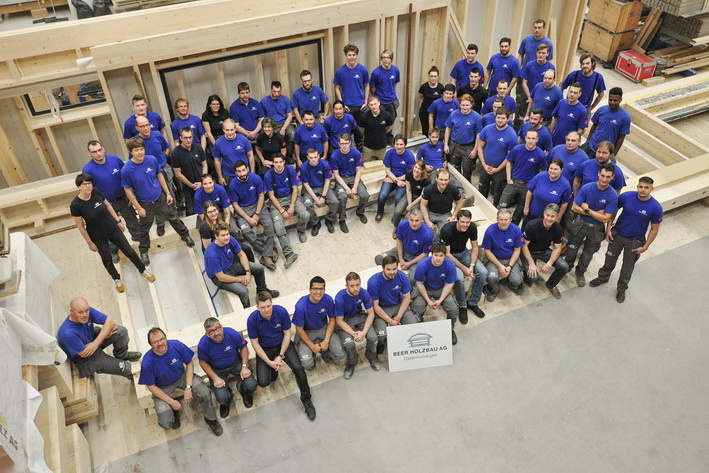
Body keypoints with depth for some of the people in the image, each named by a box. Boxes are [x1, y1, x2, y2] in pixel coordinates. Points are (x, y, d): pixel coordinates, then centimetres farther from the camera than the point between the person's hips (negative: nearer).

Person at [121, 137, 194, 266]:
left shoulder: (152, 160, -16)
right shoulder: (126, 170, -25)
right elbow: (128, 191, -15)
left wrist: (168, 193, 4)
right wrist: (139, 208, -11)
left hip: (160, 198, 2)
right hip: (145, 204, -2)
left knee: (173, 218, 20)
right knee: (144, 229, 17)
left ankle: (186, 236, 45)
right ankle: (143, 251, 40)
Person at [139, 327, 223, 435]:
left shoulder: (176, 345, -24)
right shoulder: (147, 363, -29)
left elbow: (189, 363, -8)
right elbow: (151, 386, -15)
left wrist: (188, 388, -17)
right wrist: (171, 402, -15)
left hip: (182, 377, 2)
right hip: (163, 388, -1)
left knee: (204, 393, -24)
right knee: (166, 424, -16)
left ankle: (210, 419, 6)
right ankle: (173, 411, 21)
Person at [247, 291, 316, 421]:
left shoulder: (282, 312, -22)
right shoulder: (252, 319, -23)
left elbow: (287, 334, -9)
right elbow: (255, 343, -12)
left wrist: (280, 356, -16)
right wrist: (269, 362, -17)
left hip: (283, 344, 0)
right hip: (264, 349, 0)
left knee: (298, 368, -22)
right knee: (263, 382, -15)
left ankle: (306, 399, -1)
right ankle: (273, 370, 21)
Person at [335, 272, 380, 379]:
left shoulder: (364, 293, -19)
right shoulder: (340, 298, -27)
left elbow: (371, 313, -10)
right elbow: (339, 321, -17)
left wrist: (364, 332, -23)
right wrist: (353, 333, -27)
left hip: (360, 317, 3)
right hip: (345, 321, -2)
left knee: (373, 337, -22)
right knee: (348, 343, -28)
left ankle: (371, 357, 12)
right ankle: (352, 362, 7)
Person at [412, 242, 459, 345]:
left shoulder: (450, 265, -19)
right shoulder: (422, 265, -24)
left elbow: (449, 284, -10)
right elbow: (419, 283, -14)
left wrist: (440, 300, -19)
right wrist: (428, 300, -18)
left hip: (442, 289, 1)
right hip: (424, 289, -1)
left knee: (453, 309, -21)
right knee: (418, 309, -24)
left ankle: (450, 330, 12)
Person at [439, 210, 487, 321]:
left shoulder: (472, 227, -14)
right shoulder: (446, 230, -28)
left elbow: (475, 247, -3)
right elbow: (446, 253, -23)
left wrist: (472, 266, -17)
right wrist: (464, 268, -24)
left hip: (464, 252, 5)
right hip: (450, 256, -5)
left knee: (483, 273, -16)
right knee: (459, 278, -32)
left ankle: (472, 303, 3)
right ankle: (462, 306, -6)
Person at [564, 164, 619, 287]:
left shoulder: (612, 196, -21)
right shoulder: (587, 188, -19)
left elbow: (605, 219, -20)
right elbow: (575, 208, -16)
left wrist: (587, 210, -21)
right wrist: (596, 213, -21)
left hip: (596, 229, 0)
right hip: (580, 224, 0)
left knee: (588, 253, 18)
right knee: (572, 248, 17)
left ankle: (580, 273, 43)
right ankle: (567, 267, 45)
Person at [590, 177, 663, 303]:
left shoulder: (656, 208, -23)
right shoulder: (626, 196, -20)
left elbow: (654, 229, -11)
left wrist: (645, 247, -9)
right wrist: (608, 229, -7)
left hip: (635, 241, -1)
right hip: (617, 235, 1)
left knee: (628, 267, 17)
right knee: (610, 259, 22)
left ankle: (621, 289, 41)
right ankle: (603, 277, 50)